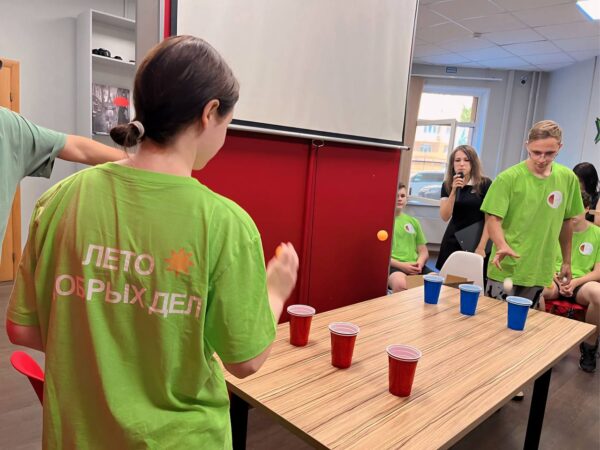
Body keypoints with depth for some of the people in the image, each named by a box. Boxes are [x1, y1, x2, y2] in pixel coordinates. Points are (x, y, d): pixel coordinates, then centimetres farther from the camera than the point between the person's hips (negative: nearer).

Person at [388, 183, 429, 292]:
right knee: (400, 284, -38)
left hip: (414, 266, 4)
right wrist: (401, 265, -14)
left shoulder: (413, 221, 22)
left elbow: (424, 251, 21)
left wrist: (420, 263, -3)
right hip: (393, 266, -4)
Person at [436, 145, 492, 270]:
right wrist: (454, 191, -17)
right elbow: (445, 217, -7)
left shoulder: (485, 184, -8)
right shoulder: (447, 185, 2)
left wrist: (481, 246, -13)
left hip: (475, 241, -3)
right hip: (452, 241, 3)